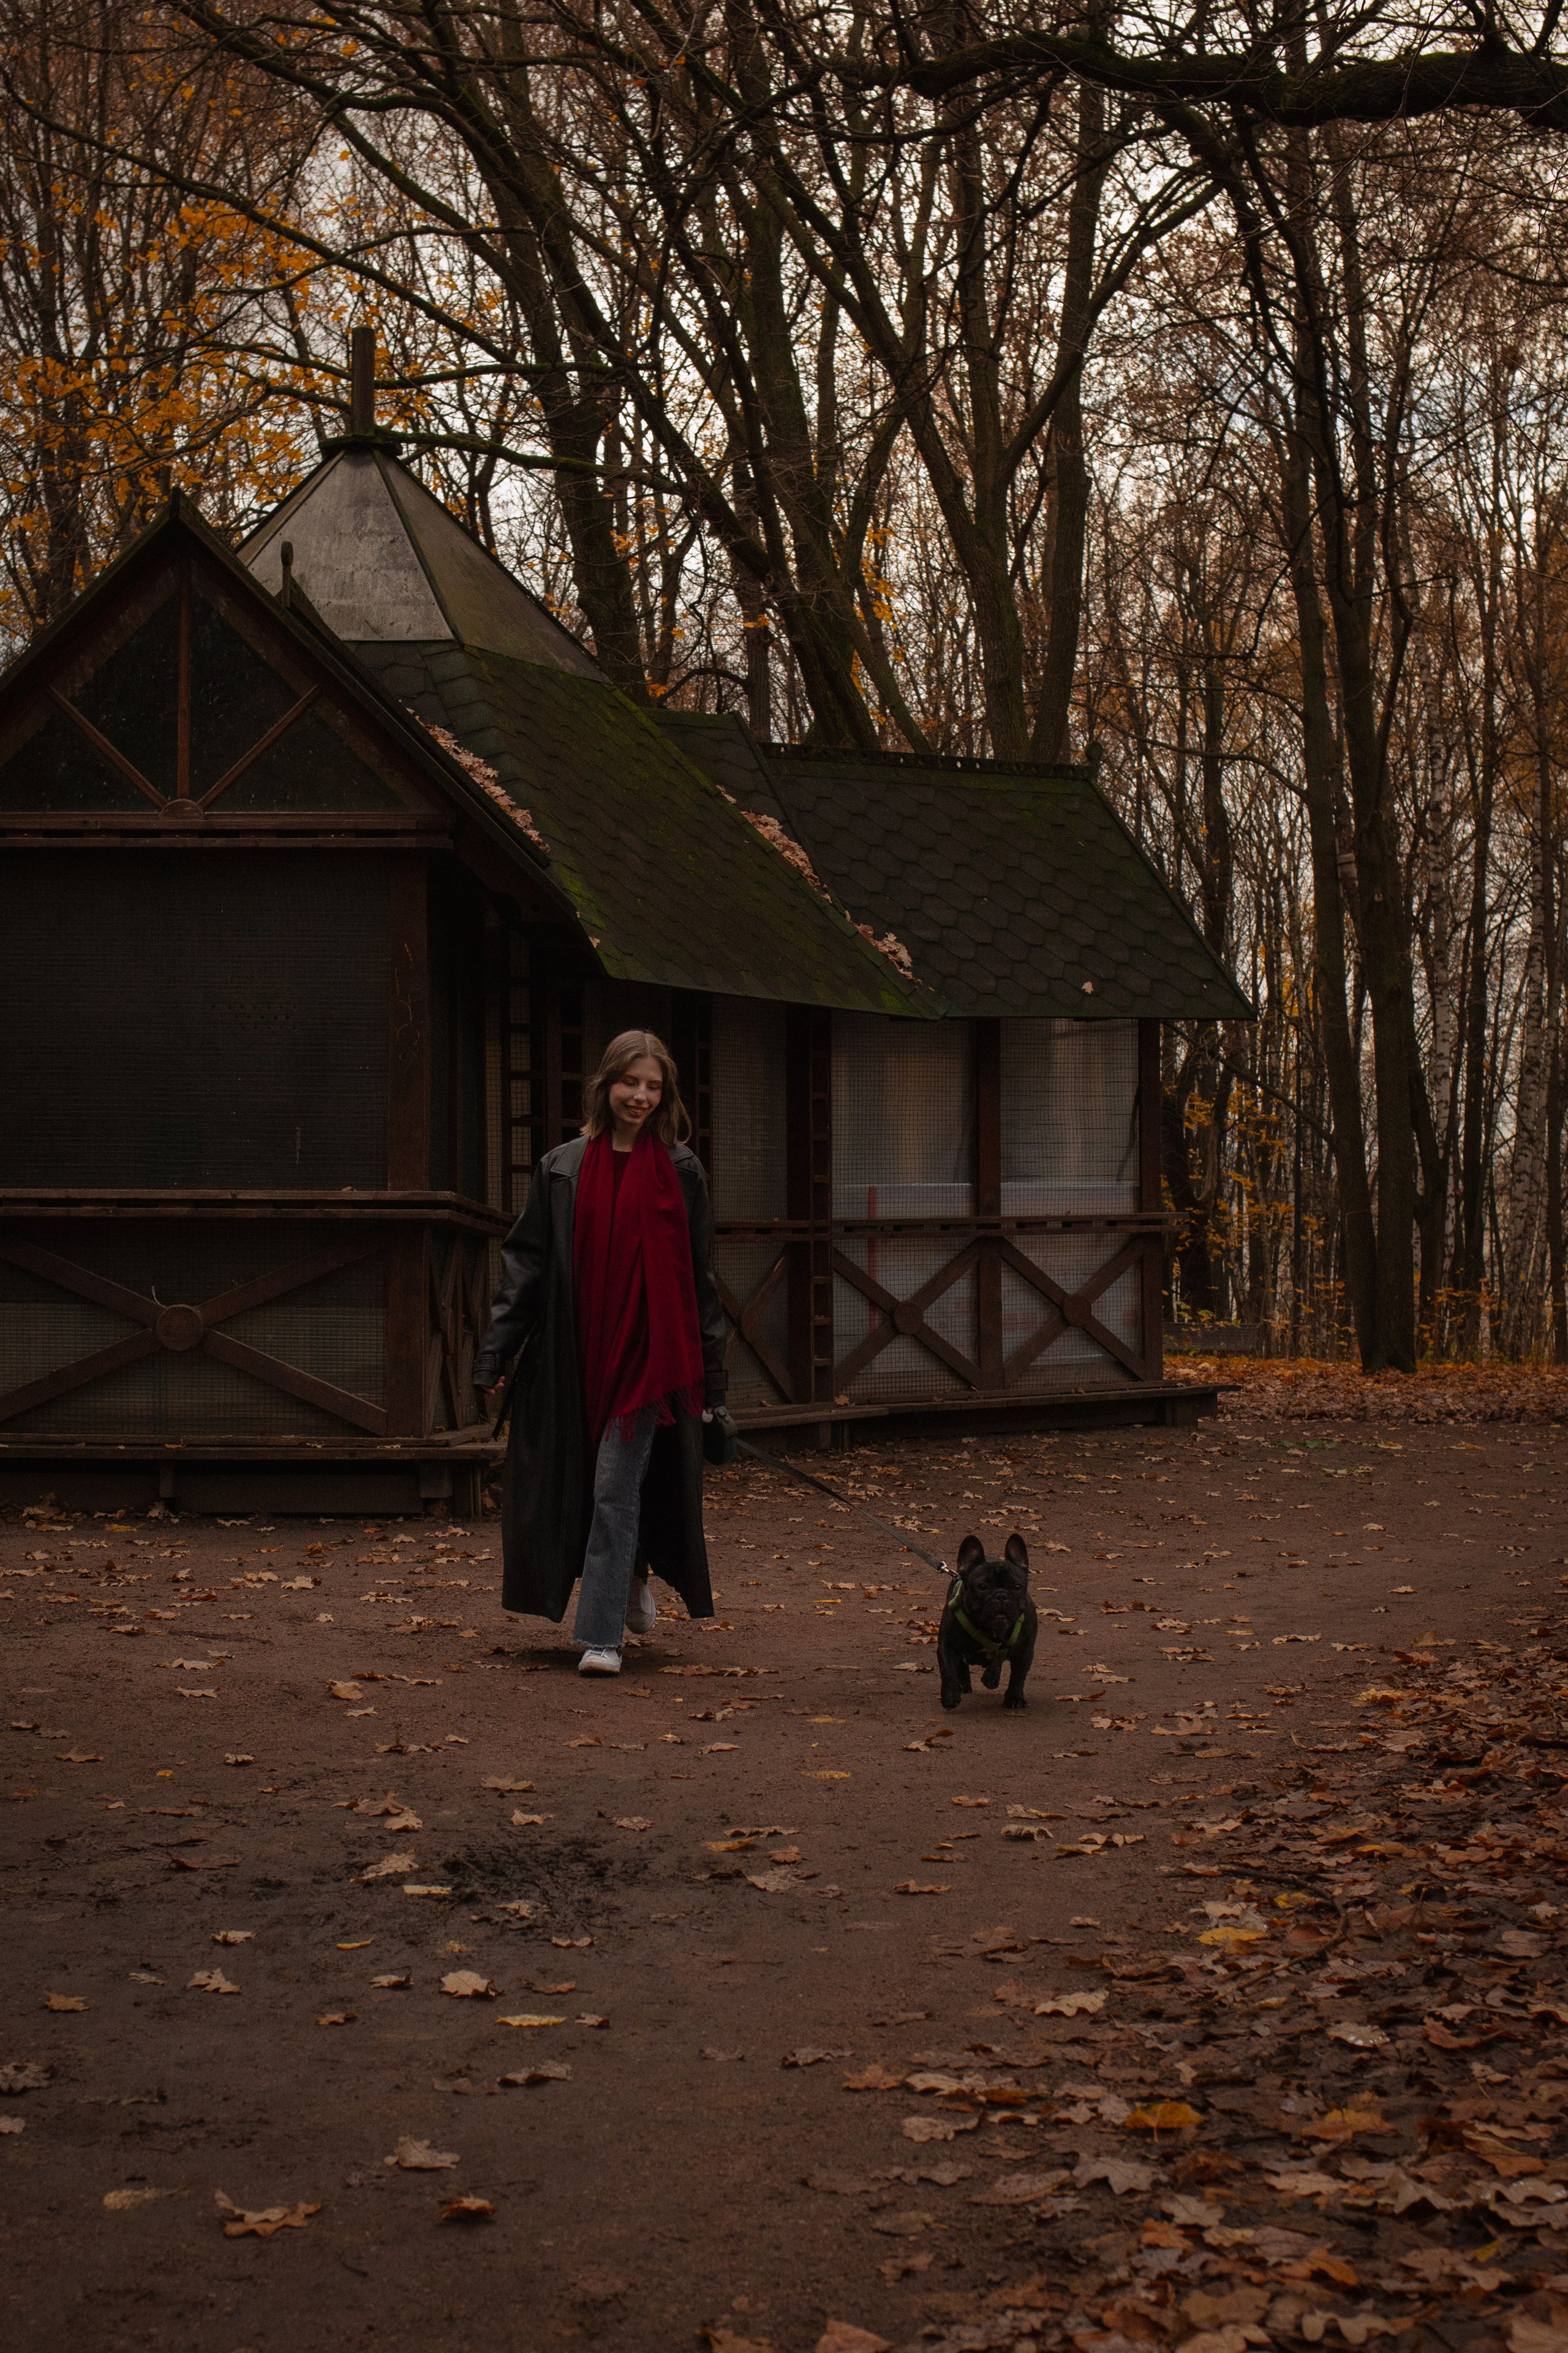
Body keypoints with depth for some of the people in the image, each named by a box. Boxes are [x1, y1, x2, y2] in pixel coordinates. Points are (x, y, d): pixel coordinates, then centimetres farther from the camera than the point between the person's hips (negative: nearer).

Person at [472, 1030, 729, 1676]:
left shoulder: (679, 1171, 1)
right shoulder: (562, 1169, 4)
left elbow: (700, 1279, 5)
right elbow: (525, 1265, 5)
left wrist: (711, 1378, 4)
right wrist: (496, 1357, 1)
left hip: (650, 1353, -2)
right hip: (574, 1354, 2)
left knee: (616, 1486, -8)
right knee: (573, 1484, 9)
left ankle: (600, 1635, -4)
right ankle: (631, 1581, 37)